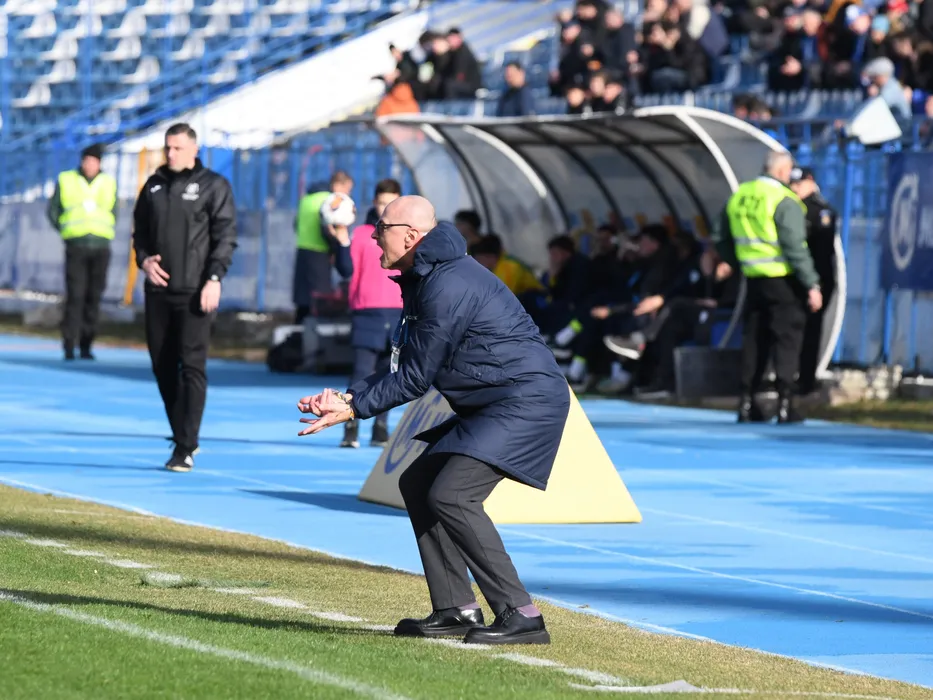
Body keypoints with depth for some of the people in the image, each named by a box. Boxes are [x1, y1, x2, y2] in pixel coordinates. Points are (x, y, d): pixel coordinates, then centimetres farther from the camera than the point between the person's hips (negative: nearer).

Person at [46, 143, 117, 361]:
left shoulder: (108, 183, 10)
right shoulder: (66, 180, 4)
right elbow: (52, 210, 10)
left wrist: (105, 232, 9)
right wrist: (65, 230, 4)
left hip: (100, 247, 2)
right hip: (76, 246, -2)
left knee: (93, 297, 1)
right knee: (75, 296, -10)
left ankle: (86, 346, 7)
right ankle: (69, 346, -8)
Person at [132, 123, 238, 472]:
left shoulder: (213, 186, -1)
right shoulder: (154, 185, 14)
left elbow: (226, 236, -5)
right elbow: (140, 230, 20)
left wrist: (214, 277, -15)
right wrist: (144, 259, 0)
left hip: (195, 292, -6)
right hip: (159, 289, 6)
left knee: (192, 366, -10)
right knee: (162, 365, 8)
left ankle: (185, 449, -12)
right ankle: (182, 435, 23)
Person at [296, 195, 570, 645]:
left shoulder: (448, 287, -19)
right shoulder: (425, 280, 15)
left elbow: (416, 378, -15)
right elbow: (405, 369, 18)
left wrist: (355, 409, -8)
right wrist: (348, 395, 6)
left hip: (528, 400, -11)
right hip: (491, 406, 11)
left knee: (450, 494, -21)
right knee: (417, 483, 13)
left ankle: (521, 616, -21)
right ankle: (457, 609, 13)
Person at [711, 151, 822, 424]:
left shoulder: (739, 196, 7)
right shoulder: (785, 201, -15)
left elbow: (720, 238, 15)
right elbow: (795, 248, -19)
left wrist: (738, 264, 26)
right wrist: (812, 285, -15)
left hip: (753, 279, 6)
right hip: (783, 281, -6)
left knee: (754, 340, 12)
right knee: (787, 340, -1)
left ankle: (747, 404, 12)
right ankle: (784, 406, -5)